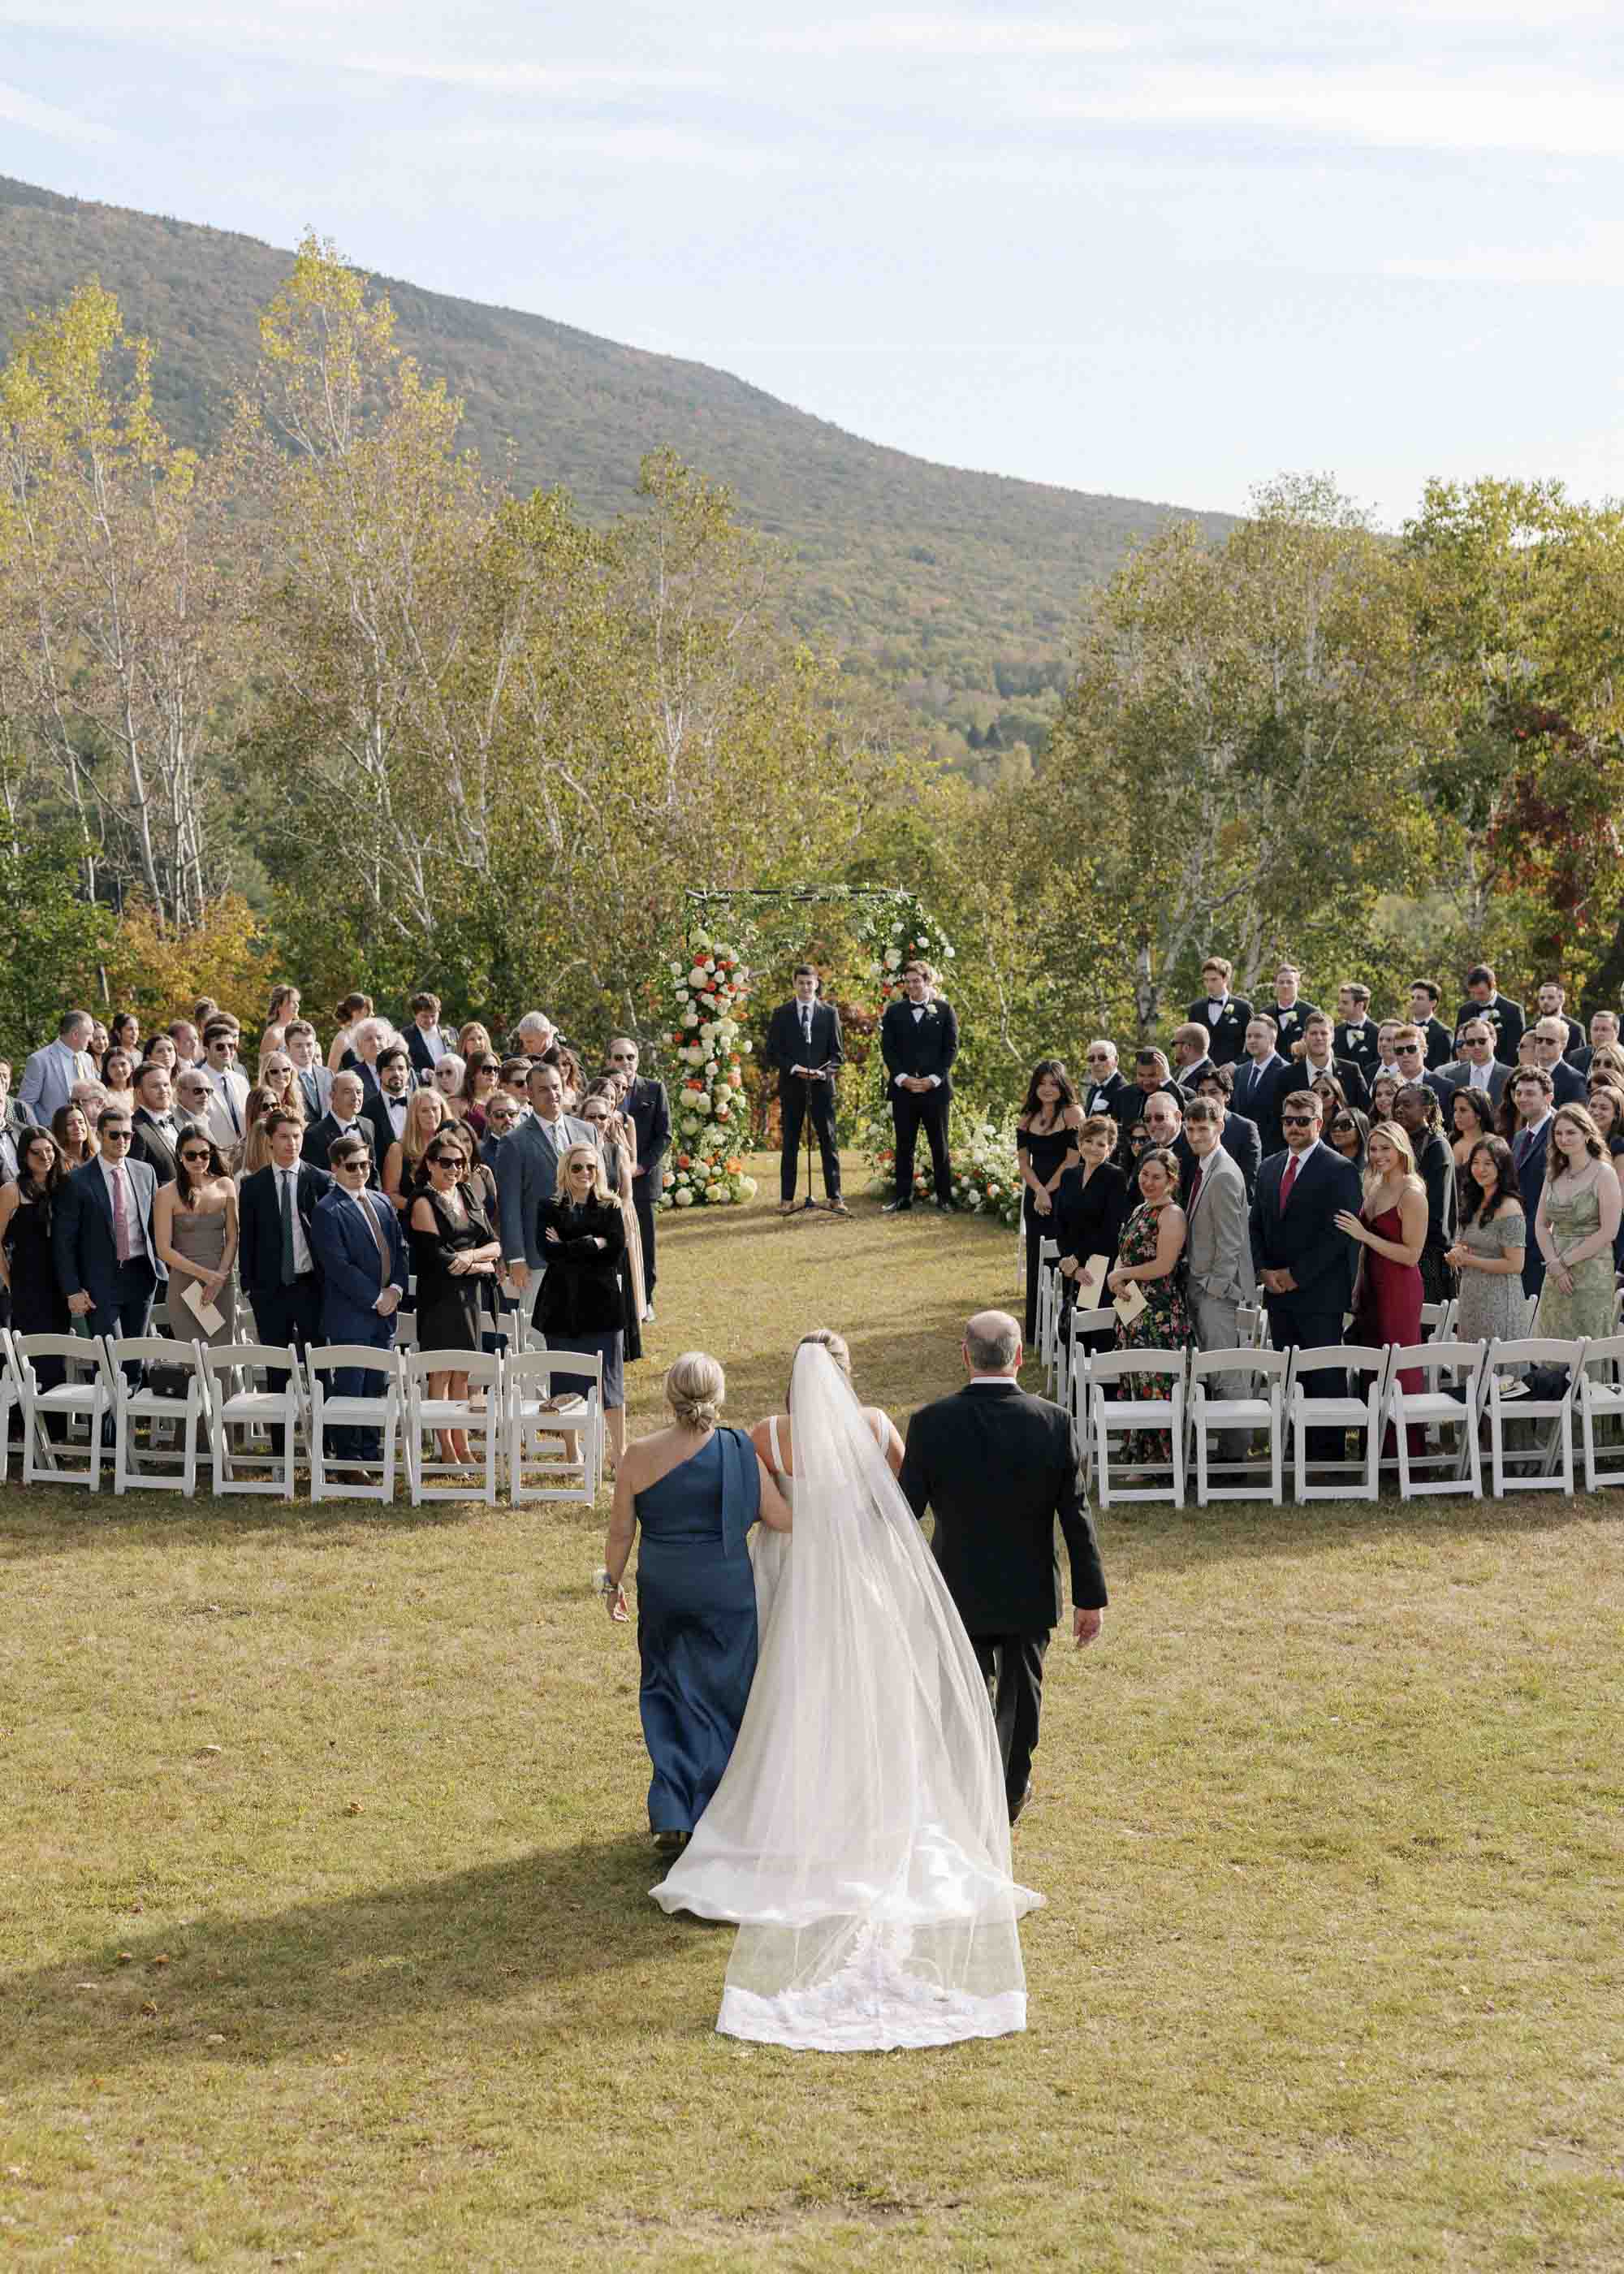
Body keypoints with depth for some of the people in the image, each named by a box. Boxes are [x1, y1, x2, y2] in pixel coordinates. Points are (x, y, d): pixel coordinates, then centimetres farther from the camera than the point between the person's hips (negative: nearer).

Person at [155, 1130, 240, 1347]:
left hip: (222, 1285, 2)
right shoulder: (167, 1194, -4)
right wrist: (205, 1275, -11)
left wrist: (219, 1278, -8)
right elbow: (164, 1249, -5)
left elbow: (232, 1239, 5)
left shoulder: (225, 1186, 5)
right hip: (184, 1284, -2)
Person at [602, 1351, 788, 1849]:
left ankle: (671, 1818, 8)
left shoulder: (638, 1457, -9)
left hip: (662, 1589, 1)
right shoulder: (739, 1453, -12)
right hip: (726, 1589, -1)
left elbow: (620, 1532, 0)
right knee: (721, 1697, 13)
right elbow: (781, 1519, -9)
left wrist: (614, 1582, 15)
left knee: (667, 1693, 15)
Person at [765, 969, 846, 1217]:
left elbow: (837, 1053, 6)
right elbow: (772, 1052, 3)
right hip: (791, 1086, 0)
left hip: (821, 1085, 0)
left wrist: (824, 1071, -12)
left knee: (828, 1141, -3)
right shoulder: (781, 1014, 6)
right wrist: (794, 1068, -12)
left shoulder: (830, 1013, 7)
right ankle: (787, 1199, 6)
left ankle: (834, 1198, -1)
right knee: (790, 1144, 3)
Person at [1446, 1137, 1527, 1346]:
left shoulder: (1509, 1208, -13)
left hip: (1498, 1302, -8)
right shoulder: (1473, 1203, 12)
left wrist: (1469, 1259, -13)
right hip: (1469, 1301, 8)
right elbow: (1460, 1246, 20)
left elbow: (1515, 1265, -16)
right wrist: (1456, 1254, -4)